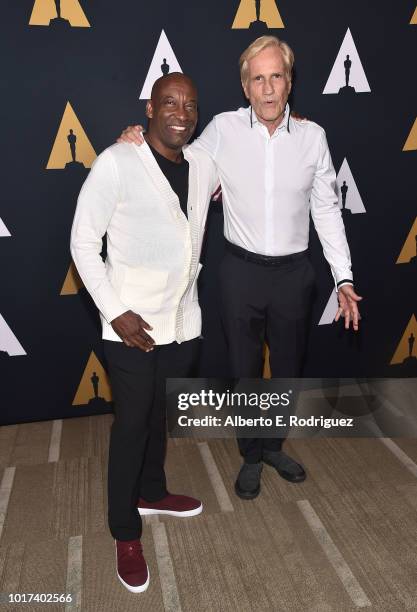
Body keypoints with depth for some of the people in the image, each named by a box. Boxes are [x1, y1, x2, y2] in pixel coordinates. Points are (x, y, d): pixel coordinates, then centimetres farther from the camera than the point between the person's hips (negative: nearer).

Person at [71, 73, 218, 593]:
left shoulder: (204, 166, 5)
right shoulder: (116, 163, -12)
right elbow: (83, 242, -11)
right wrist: (115, 312, -16)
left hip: (183, 322, 6)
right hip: (132, 326, -5)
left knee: (161, 415, 21)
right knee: (132, 424, 6)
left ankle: (151, 493, 45)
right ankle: (126, 533, 26)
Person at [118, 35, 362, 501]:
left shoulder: (312, 136, -2)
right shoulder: (222, 130, -6)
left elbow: (326, 210, 3)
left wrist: (344, 278, -1)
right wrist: (139, 143, -11)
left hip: (294, 272, 2)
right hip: (242, 271, -1)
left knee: (288, 370, 16)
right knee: (245, 371, 12)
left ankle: (273, 445, 43)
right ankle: (251, 457, 35)